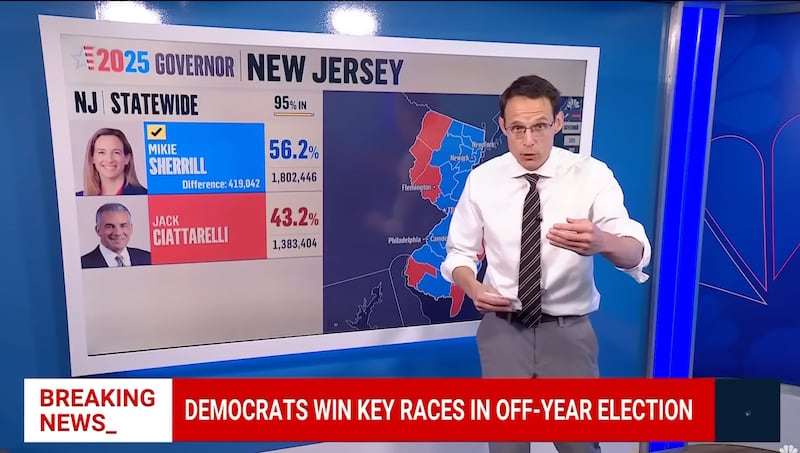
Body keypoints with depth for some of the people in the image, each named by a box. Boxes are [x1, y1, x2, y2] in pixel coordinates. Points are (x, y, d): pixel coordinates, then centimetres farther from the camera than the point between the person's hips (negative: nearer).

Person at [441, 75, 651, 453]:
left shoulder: (592, 175, -10)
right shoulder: (481, 179, -5)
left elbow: (637, 254, -20)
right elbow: (460, 253, 3)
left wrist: (602, 242, -44)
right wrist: (473, 287, -19)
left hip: (569, 332, -1)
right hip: (502, 330, 1)